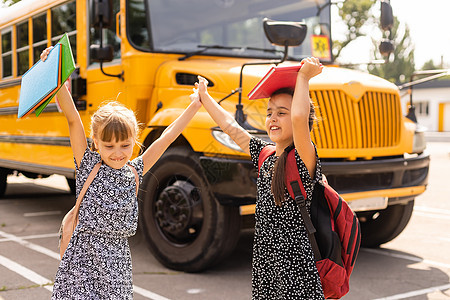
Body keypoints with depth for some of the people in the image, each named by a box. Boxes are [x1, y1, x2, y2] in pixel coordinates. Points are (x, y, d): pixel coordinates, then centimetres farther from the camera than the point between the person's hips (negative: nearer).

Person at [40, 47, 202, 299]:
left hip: (117, 264, 3)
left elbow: (167, 137, 8)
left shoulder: (134, 172, 4)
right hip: (82, 262, -3)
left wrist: (195, 105, 12)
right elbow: (73, 119, -12)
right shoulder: (87, 166, -4)